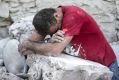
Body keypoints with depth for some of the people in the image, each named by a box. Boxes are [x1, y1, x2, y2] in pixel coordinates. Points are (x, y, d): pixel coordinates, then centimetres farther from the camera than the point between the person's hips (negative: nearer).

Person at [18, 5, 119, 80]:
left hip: (104, 65, -6)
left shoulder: (72, 16, -29)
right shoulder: (49, 19, -7)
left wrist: (27, 44, -20)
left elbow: (54, 51, -32)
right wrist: (52, 41, -29)